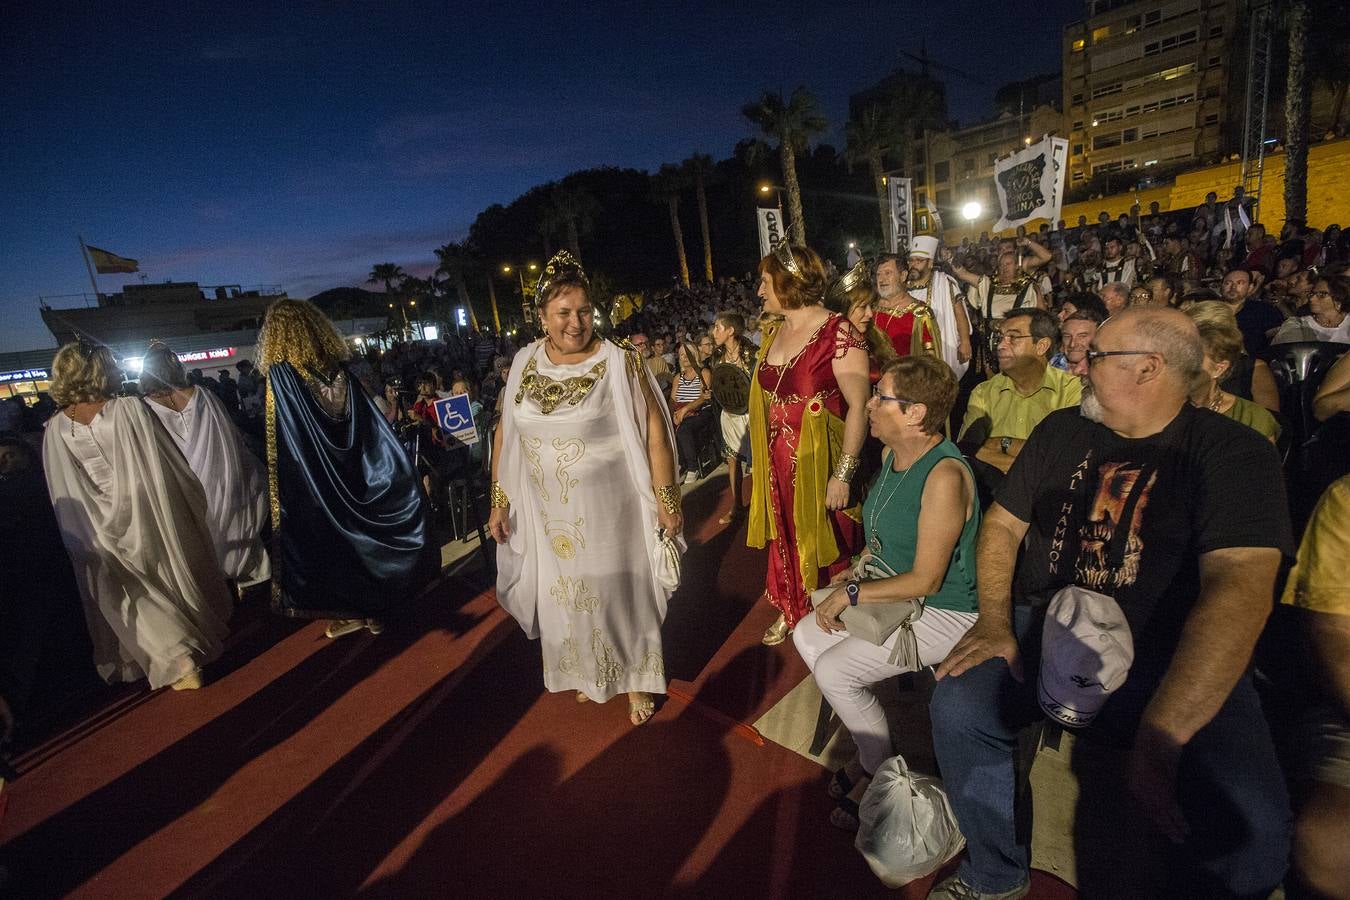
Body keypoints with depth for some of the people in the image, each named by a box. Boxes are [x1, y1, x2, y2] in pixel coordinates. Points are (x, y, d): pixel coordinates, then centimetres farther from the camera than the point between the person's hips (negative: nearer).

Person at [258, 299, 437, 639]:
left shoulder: (280, 375, -13)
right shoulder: (338, 368, -2)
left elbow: (277, 446, -12)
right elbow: (374, 429, -2)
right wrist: (395, 469, 4)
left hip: (313, 483, -4)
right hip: (353, 475, 4)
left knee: (329, 543, 10)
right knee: (363, 536, 14)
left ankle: (349, 612, 21)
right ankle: (375, 610, 24)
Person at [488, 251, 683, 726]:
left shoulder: (619, 362, -12)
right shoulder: (525, 362, 1)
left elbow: (654, 430, -12)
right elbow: (505, 432, 7)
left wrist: (666, 500, -13)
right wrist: (499, 501, 6)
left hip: (608, 512, -4)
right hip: (548, 515, 4)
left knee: (619, 594, 12)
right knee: (565, 597, 19)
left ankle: (637, 679, 38)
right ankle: (589, 674, 46)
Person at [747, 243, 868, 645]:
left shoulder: (837, 333, -16)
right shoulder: (774, 333, 7)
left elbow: (859, 404, -20)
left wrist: (843, 474, -23)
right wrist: (763, 462, 11)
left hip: (818, 464, -7)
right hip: (777, 466, 7)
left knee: (824, 547, 10)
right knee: (786, 541, 20)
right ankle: (791, 612, 43)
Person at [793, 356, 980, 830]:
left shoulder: (944, 476, -28)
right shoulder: (891, 454, 1)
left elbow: (925, 580, -26)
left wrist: (850, 594, -20)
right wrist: (854, 571, 1)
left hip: (943, 612, -9)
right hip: (894, 592, 9)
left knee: (833, 670, -16)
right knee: (806, 636, 4)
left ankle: (882, 773, 11)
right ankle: (870, 747, 17)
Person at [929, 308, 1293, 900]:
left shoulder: (1235, 454, -8)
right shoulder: (1060, 431, 6)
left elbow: (1241, 586, -21)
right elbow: (1003, 524, 9)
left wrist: (1159, 737, -32)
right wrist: (994, 621, -9)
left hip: (1167, 657, -2)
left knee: (1249, 824, -25)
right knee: (957, 708, -21)